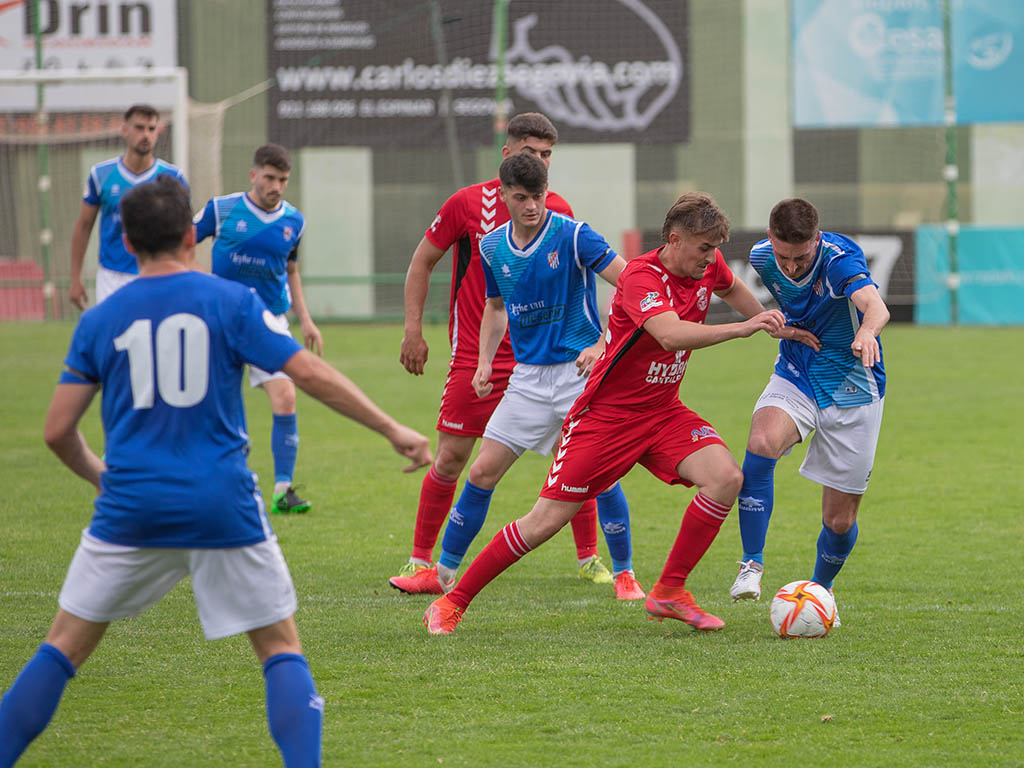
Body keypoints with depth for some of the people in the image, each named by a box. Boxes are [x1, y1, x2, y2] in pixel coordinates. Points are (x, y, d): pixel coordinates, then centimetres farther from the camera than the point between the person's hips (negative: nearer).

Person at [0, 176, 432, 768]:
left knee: (65, 647, 12)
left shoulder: (100, 321, 5)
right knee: (282, 648, 10)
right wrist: (393, 430, 1)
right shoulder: (232, 302, 0)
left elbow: (58, 431, 6)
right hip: (224, 509, -1)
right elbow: (313, 375, -6)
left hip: (131, 510, 1)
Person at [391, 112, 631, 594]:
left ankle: (588, 559, 11)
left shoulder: (558, 213, 2)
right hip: (474, 356, -2)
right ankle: (421, 562, 11)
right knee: (450, 460, -2)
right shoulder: (468, 204, -5)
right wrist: (413, 329, -1)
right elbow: (422, 262, 4)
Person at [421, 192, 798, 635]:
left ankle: (669, 592, -6)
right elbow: (671, 334, -43)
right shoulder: (641, 277, -24)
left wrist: (770, 322, 31)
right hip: (607, 413, -7)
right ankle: (453, 603, 7)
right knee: (547, 520, -7)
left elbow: (731, 289, 27)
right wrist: (740, 329, -46)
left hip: (662, 412, 7)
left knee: (725, 478, -18)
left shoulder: (708, 266, 0)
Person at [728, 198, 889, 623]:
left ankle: (821, 588, 32)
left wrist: (867, 331, -69)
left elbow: (874, 305, -49)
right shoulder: (762, 257, -9)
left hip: (851, 388, -3)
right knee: (761, 444, -31)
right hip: (795, 378, 3)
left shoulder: (840, 258, -27)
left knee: (840, 520, 1)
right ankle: (751, 565, -22)